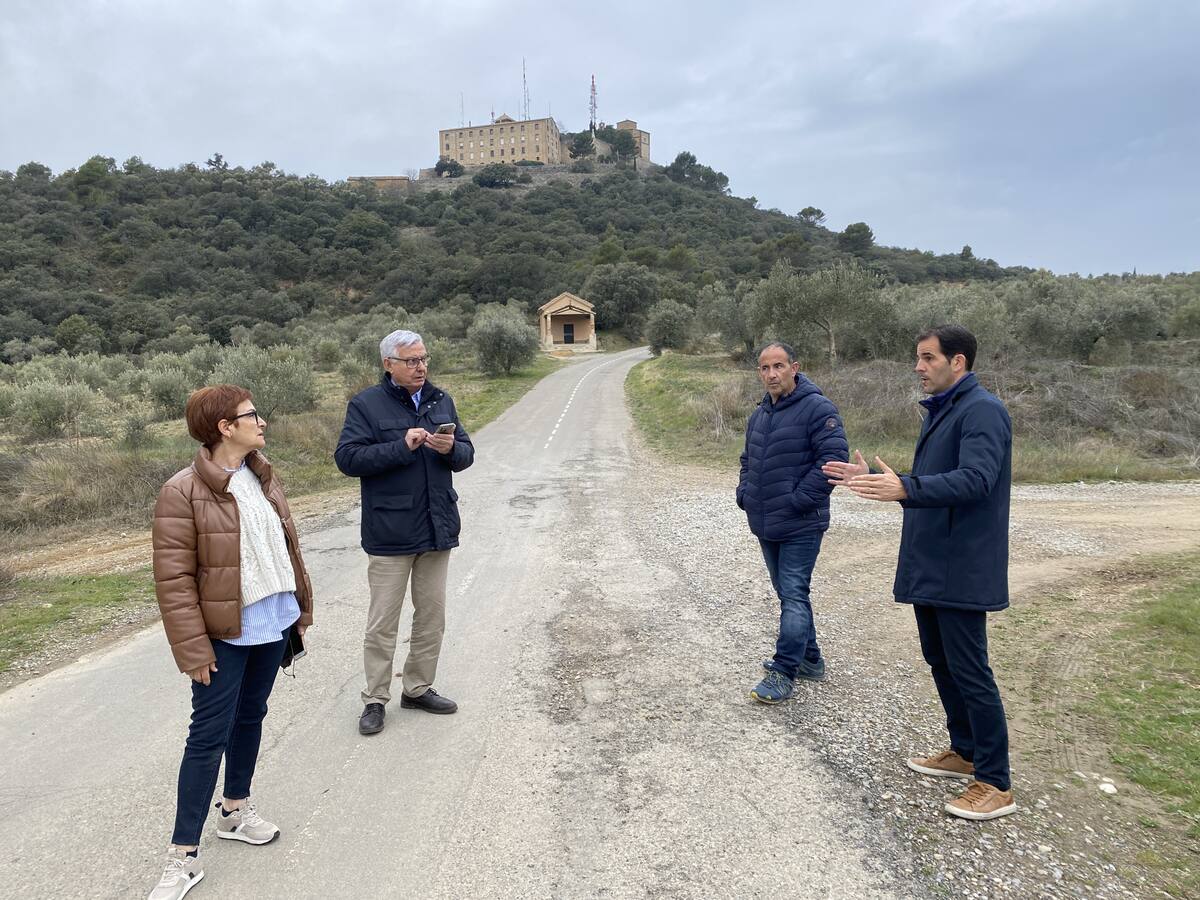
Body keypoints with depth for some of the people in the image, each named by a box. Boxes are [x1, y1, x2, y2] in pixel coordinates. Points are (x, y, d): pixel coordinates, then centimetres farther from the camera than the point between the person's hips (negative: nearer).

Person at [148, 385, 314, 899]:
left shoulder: (262, 478, 5)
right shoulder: (183, 493, -18)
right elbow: (173, 579, -18)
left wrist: (302, 605, 15)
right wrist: (193, 650, -17)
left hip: (273, 625, 7)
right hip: (225, 635, -7)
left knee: (251, 717, 19)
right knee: (209, 736, -1)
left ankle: (235, 810, 38)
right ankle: (183, 856, 12)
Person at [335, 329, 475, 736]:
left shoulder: (440, 400, 9)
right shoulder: (366, 404, -6)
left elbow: (467, 453, 10)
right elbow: (346, 457, -15)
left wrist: (451, 449, -14)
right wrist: (402, 446, -24)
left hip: (437, 529, 5)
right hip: (390, 533, -5)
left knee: (432, 616, 14)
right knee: (383, 622, 3)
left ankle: (418, 688, 29)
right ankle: (375, 699, 17)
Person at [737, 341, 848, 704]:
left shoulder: (817, 408, -13)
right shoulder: (759, 415, 13)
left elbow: (834, 458, -21)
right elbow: (748, 459, 25)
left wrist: (798, 500, -20)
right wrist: (744, 493, 9)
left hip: (801, 526, -8)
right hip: (766, 525, 8)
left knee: (794, 596, -5)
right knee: (789, 594, 17)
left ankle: (783, 672, 1)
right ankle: (809, 659, 30)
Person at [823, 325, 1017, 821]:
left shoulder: (982, 410, -15)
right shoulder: (940, 411, 16)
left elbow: (974, 479, -29)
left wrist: (905, 489, -40)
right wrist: (873, 478, 13)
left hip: (961, 569, -10)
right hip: (928, 565, 10)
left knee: (969, 671, -3)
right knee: (939, 660, 19)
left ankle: (995, 784, 9)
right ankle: (964, 753, 35)